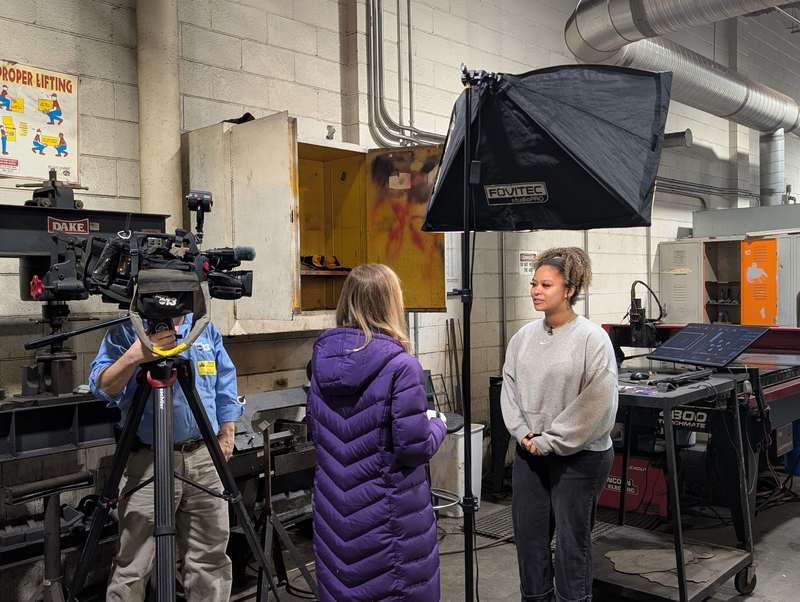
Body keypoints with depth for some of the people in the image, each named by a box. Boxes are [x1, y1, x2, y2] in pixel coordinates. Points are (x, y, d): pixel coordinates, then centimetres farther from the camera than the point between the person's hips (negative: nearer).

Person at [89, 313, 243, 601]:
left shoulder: (206, 329, 10)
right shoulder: (126, 330, -2)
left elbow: (225, 386, 15)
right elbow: (102, 387, -14)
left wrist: (226, 435, 8)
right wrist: (133, 357, -31)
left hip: (205, 457, 4)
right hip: (147, 461, -3)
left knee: (211, 558, 11)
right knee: (132, 569, 0)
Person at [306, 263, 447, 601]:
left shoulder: (323, 356, -1)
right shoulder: (399, 366, -20)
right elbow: (415, 448, -17)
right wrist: (436, 424, 2)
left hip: (333, 506, 6)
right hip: (387, 512, -5)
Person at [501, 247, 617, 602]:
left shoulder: (591, 338, -13)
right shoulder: (524, 336, 4)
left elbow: (597, 404, -17)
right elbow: (509, 387, 8)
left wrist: (550, 442, -15)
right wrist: (523, 434, -5)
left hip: (580, 456, -5)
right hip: (530, 453, 6)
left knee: (572, 543, 7)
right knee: (528, 537, 15)